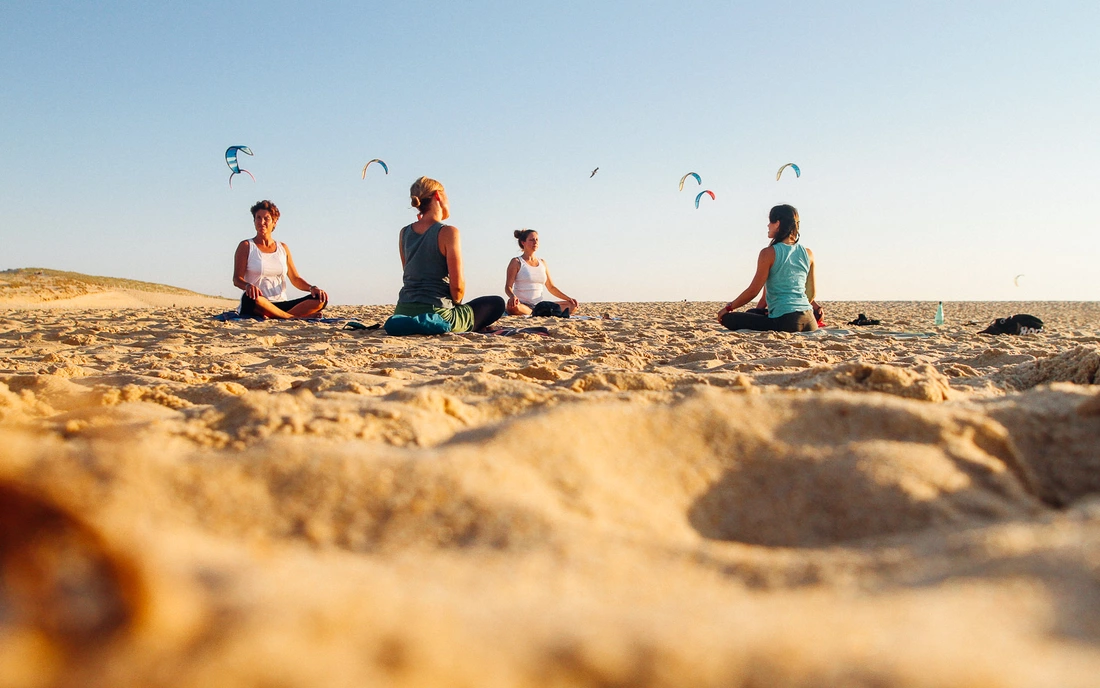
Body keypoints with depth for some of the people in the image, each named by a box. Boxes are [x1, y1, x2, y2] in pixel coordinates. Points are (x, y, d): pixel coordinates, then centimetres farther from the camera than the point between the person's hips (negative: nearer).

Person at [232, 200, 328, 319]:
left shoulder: (283, 248, 18)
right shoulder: (246, 246, 7)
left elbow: (295, 279, 15)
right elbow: (237, 279, -3)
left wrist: (312, 288, -7)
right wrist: (248, 286, -27)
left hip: (281, 305, 4)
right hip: (259, 306, -4)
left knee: (321, 299, -17)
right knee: (249, 298, -41)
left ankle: (275, 317, -32)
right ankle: (294, 317, -29)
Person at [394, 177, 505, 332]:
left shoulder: (404, 233, 6)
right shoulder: (448, 232, -12)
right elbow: (457, 285, -13)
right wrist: (455, 302, 7)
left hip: (403, 313, 7)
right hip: (435, 315, -7)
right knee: (497, 303, 13)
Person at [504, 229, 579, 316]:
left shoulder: (542, 263, 17)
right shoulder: (516, 262, 2)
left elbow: (551, 287, 21)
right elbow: (508, 286, -6)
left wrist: (569, 299, 9)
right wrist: (512, 296, -30)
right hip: (523, 306, -6)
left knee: (573, 306, -7)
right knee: (513, 306, -42)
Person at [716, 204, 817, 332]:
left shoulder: (769, 253, -6)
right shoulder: (808, 254, 10)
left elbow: (753, 291, -5)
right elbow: (812, 293, 16)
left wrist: (728, 308, 8)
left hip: (784, 321, -7)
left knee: (728, 318, -3)